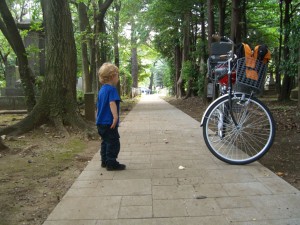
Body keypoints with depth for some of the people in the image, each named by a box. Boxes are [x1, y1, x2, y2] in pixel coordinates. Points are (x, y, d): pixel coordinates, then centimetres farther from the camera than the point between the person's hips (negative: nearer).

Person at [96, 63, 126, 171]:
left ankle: (104, 161, 26)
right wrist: (115, 116, -34)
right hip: (109, 123, -10)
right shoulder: (112, 89, -14)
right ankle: (111, 163, 2)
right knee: (113, 143, -2)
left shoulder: (102, 89, 14)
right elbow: (112, 103, -28)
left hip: (101, 122, 10)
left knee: (105, 142, 18)